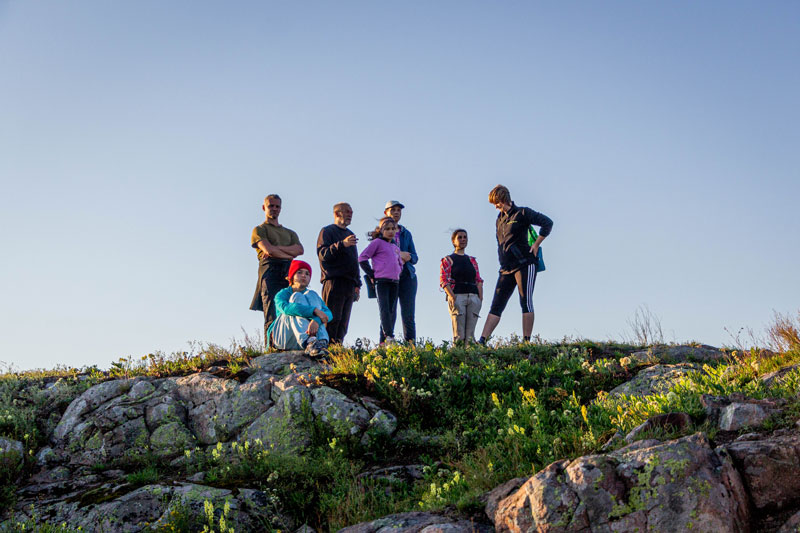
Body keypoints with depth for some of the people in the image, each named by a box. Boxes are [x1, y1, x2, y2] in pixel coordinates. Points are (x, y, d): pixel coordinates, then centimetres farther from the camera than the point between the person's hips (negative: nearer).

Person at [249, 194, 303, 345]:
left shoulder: (290, 233, 32)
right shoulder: (259, 229, 18)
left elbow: (300, 250, 10)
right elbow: (268, 250, -2)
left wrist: (277, 248, -1)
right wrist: (289, 255, 7)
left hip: (289, 271, 4)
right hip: (270, 269, -4)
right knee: (272, 316, -16)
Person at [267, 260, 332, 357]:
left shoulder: (313, 296, 17)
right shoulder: (283, 294, 9)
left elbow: (328, 313, -5)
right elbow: (285, 307, -18)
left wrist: (316, 321, -31)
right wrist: (314, 310, -30)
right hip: (283, 337, -2)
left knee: (310, 295, -12)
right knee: (297, 297, -18)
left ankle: (322, 341, -38)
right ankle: (309, 342, -47)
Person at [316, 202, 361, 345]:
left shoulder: (349, 234, 27)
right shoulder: (327, 231, 4)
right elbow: (322, 254, -11)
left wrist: (357, 284, 20)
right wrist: (342, 244, -23)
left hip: (350, 284, 7)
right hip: (334, 281, -7)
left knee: (343, 322, 3)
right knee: (332, 319, -14)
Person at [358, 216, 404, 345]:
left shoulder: (396, 247, 22)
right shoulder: (377, 242, 2)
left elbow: (400, 263, 37)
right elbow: (362, 258, -4)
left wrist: (398, 273, 17)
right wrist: (372, 275, -7)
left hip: (395, 282, 7)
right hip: (381, 280, -7)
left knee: (392, 311, 2)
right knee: (384, 309, -15)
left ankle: (383, 342, 4)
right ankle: (389, 336, -22)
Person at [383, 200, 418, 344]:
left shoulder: (406, 233, 20)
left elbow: (414, 257, 16)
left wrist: (407, 257, -9)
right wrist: (399, 254, -12)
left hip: (407, 277, 3)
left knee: (408, 315, -3)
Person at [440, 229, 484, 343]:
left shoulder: (472, 260, 23)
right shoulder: (448, 260, 10)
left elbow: (479, 280, 18)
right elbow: (443, 280, 0)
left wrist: (480, 297, 2)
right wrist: (452, 297, -14)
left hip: (473, 296, 4)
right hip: (457, 296, -4)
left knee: (470, 334, -5)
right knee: (459, 333, -11)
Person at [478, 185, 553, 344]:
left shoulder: (522, 213, -3)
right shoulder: (500, 219, 18)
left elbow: (547, 223, -10)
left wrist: (536, 245, -9)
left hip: (524, 265, -7)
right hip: (506, 268, 7)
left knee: (526, 302, -7)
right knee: (496, 306, 1)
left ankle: (526, 342, -5)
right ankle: (482, 341, -3)